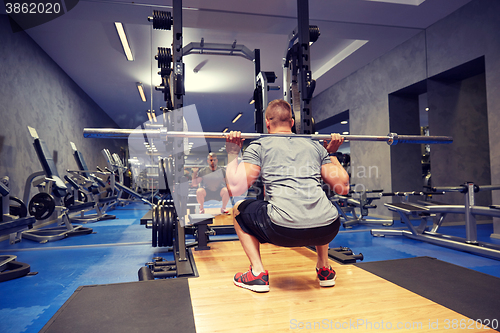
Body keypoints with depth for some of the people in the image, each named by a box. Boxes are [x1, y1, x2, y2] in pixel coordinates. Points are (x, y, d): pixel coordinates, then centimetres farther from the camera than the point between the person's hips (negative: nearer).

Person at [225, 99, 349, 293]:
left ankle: (258, 273, 17)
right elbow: (343, 187, 23)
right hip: (328, 229, 5)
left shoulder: (259, 146, 12)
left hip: (284, 230, -4)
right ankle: (324, 269, 36)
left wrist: (232, 153, 17)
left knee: (239, 210, 25)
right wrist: (332, 154, 35)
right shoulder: (316, 146, 21)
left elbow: (235, 188, 3)